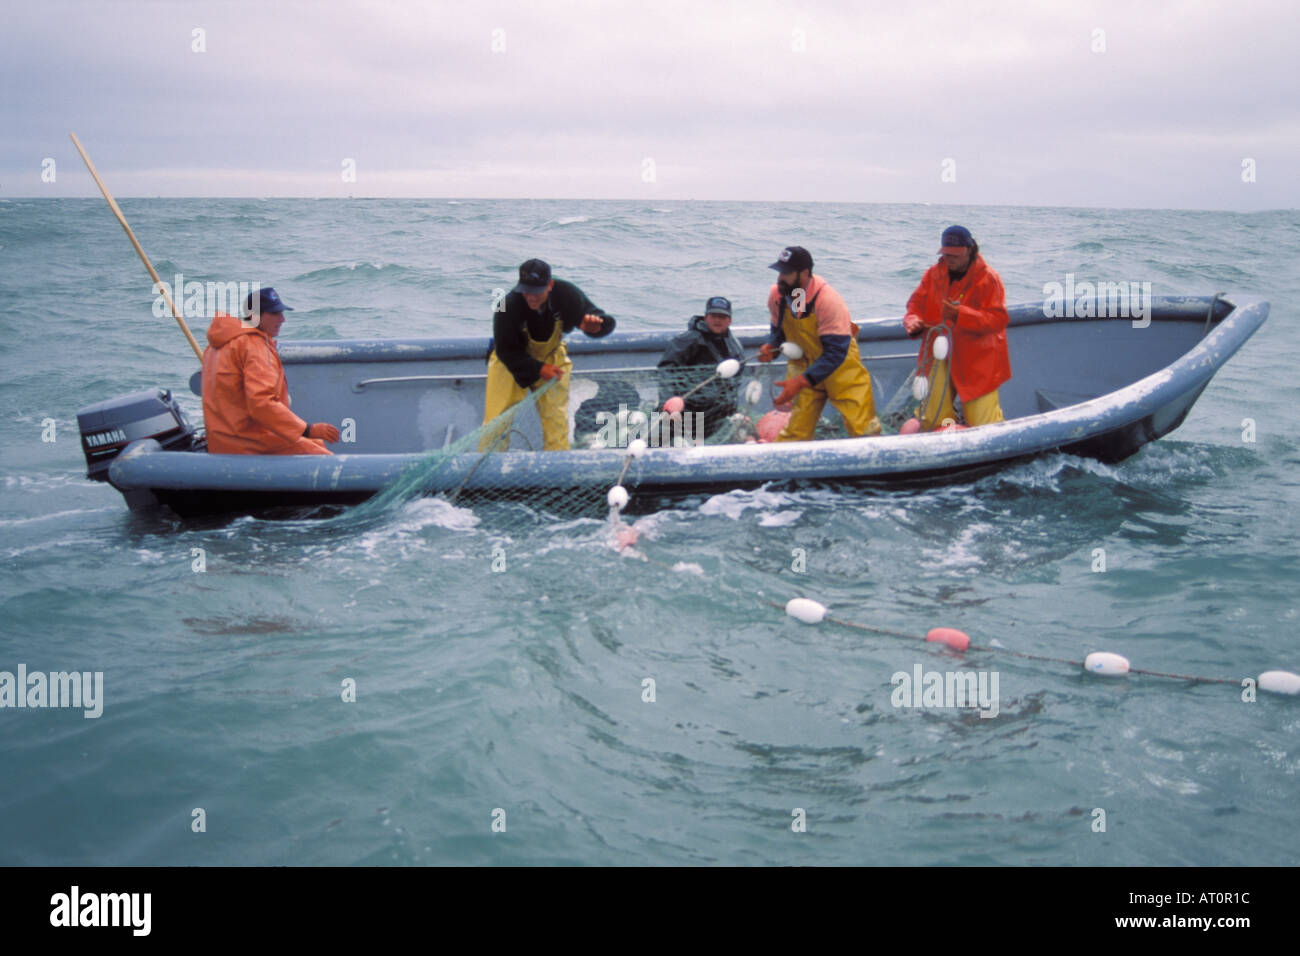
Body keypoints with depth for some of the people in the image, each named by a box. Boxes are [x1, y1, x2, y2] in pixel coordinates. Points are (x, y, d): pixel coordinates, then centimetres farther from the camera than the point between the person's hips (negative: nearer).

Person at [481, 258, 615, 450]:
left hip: (551, 357, 2)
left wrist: (594, 325, -44)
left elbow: (607, 323, -19)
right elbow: (505, 351, -23)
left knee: (556, 418, 1)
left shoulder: (567, 295, -26)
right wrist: (538, 369, -34)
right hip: (510, 361, -2)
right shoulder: (508, 306, -33)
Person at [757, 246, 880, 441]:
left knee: (863, 429, -2)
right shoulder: (776, 295, -10)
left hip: (842, 366, -4)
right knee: (794, 431, -5)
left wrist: (800, 382, -36)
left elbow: (836, 353, -29)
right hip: (804, 365, 4)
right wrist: (771, 347, -15)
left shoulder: (828, 300, -28)